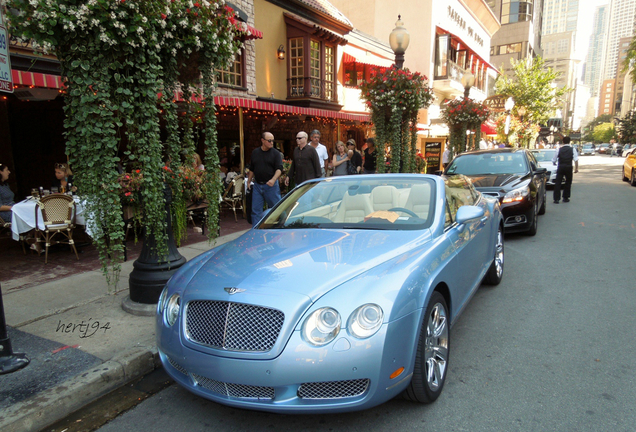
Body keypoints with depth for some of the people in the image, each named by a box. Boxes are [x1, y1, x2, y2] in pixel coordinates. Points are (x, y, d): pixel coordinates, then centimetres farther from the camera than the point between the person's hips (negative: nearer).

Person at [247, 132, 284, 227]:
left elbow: (279, 169, -10)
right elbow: (251, 169, 19)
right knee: (256, 210, 4)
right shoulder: (255, 152, 11)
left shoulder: (276, 153, 0)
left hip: (271, 185, -3)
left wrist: (273, 180, -26)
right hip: (257, 185, 3)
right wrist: (249, 181, 17)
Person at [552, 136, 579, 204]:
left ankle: (556, 199, -5)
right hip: (569, 167, 0)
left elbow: (554, 160, 7)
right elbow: (576, 160, -6)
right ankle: (565, 198, 18)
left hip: (560, 167, 0)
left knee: (558, 183, 1)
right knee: (568, 182, 15)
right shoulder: (572, 150, 2)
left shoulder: (559, 150, 3)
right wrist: (576, 168, -1)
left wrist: (554, 163, 28)